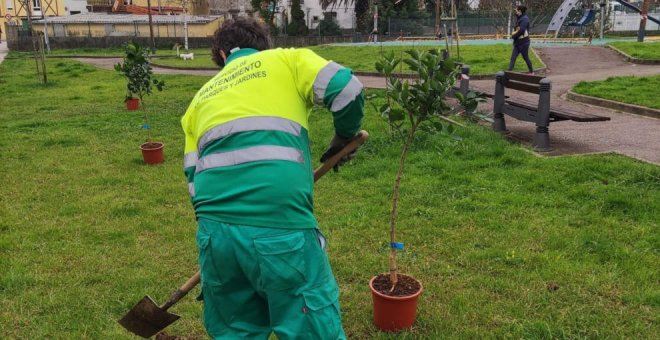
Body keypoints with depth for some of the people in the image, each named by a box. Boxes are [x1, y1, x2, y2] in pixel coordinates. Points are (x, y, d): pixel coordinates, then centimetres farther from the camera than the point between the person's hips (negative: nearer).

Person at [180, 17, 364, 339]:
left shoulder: (202, 96, 26)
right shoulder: (286, 59, 15)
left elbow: (194, 175, 21)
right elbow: (347, 89, 0)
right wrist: (344, 137, 18)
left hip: (215, 227, 5)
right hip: (279, 222, -4)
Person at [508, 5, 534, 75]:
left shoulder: (524, 19, -15)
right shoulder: (520, 19, 14)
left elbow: (521, 30, -24)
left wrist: (513, 36, -12)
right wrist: (514, 34, -3)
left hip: (523, 42, -9)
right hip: (518, 42, 9)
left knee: (525, 58, 4)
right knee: (513, 57, 1)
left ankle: (531, 72, 19)